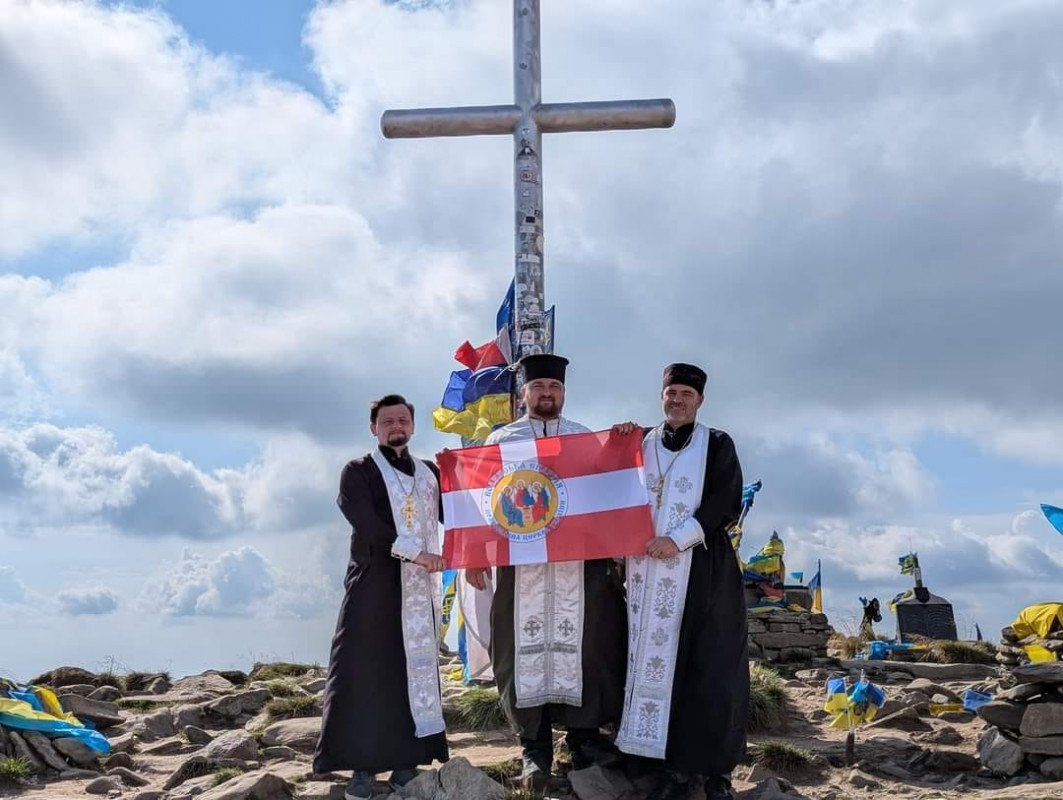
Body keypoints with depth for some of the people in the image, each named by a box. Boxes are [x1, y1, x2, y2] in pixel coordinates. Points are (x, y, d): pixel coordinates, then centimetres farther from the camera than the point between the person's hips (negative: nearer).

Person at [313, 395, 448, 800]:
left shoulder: (430, 473, 16)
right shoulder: (358, 472, 2)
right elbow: (368, 524, -13)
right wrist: (413, 552, -20)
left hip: (419, 589, 4)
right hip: (373, 587, -4)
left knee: (416, 670, 3)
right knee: (365, 671, -7)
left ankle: (406, 763, 10)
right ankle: (363, 767, -2)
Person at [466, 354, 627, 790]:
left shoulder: (586, 438, 15)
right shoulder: (501, 439, 13)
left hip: (581, 559, 1)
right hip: (520, 560, -1)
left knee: (584, 645, -2)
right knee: (527, 648, -2)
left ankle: (584, 736, 10)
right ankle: (535, 746, 4)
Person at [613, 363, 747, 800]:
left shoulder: (718, 445, 6)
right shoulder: (640, 444, 14)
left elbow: (726, 504, -5)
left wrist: (678, 539, -14)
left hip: (703, 571, -2)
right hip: (650, 572, 3)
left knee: (712, 668, -4)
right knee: (658, 662, -1)